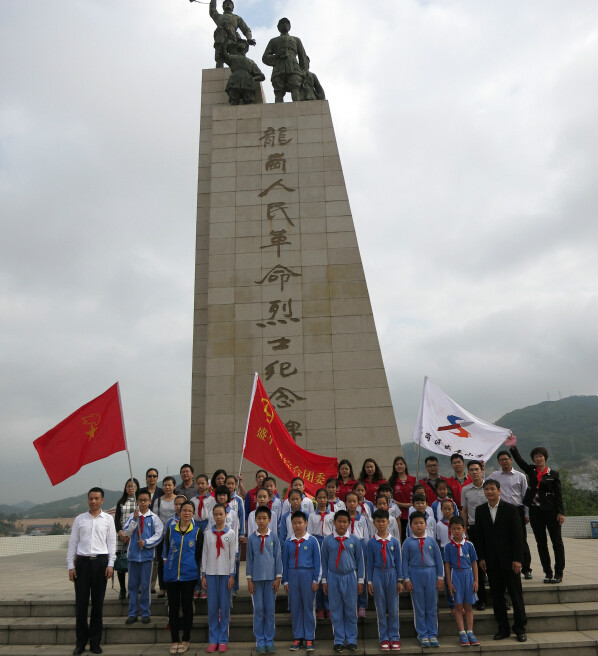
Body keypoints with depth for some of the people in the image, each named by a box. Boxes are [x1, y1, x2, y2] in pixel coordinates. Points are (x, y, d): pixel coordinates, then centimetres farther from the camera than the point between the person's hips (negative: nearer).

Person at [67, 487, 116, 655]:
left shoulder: (108, 519, 5)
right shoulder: (79, 519, 7)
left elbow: (112, 542, 4)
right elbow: (72, 543, 8)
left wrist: (110, 564, -3)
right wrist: (70, 566, 2)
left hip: (100, 561, 0)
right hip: (82, 561, 1)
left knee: (98, 602, 6)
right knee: (81, 602, 3)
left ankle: (95, 642, 16)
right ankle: (81, 641, 15)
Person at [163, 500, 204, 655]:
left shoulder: (197, 531, 2)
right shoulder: (171, 529, 4)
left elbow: (198, 553, 6)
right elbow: (166, 548, 11)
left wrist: (193, 567, 5)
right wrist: (166, 561, 5)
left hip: (189, 574, -1)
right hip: (171, 573, 1)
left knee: (187, 606, 4)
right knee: (173, 607, 6)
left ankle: (185, 640, 17)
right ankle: (175, 641, 17)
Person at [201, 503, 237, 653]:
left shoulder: (230, 533, 0)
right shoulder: (208, 533, 5)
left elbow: (233, 555, 0)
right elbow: (204, 555, 6)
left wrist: (232, 575, -4)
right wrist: (203, 575, 3)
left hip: (225, 573, -1)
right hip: (211, 573, 1)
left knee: (224, 607, 3)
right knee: (212, 607, 3)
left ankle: (223, 640, 12)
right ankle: (213, 640, 12)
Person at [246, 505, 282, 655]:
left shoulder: (273, 537, 0)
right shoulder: (251, 538, 1)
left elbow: (278, 557, 2)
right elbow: (249, 559, 4)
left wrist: (278, 577, -1)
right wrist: (249, 579, 2)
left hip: (270, 577, 0)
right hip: (256, 578, 0)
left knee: (270, 609, 5)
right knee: (258, 609, 4)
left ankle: (269, 641, 14)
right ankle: (260, 641, 13)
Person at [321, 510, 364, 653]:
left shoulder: (354, 540, -1)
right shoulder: (327, 540, -1)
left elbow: (360, 560, 5)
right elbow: (324, 561, 5)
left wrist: (360, 581, 5)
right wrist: (324, 580, 6)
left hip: (350, 577, 0)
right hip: (333, 577, 0)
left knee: (351, 610, 7)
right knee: (336, 610, 6)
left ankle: (351, 640, 19)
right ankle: (338, 640, 17)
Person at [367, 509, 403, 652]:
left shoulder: (394, 541, 2)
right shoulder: (371, 542, 0)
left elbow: (398, 561, 6)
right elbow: (369, 562, 3)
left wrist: (400, 580, 3)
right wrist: (369, 581, 1)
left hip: (392, 574, 0)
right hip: (378, 575, 0)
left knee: (393, 608, 5)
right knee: (381, 609, 6)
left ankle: (394, 637, 15)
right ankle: (383, 638, 15)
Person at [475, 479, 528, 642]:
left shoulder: (510, 509, -5)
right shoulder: (480, 510, 5)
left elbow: (517, 535, -6)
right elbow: (479, 536, 6)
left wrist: (517, 559, -10)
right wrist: (481, 558, 1)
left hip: (509, 559, -3)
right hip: (491, 561, 3)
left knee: (516, 594, 4)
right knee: (496, 595, 7)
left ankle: (520, 628, 16)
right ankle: (503, 628, 18)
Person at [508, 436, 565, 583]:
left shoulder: (553, 474, 1)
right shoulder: (531, 471, 8)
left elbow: (558, 495, -1)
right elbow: (519, 460, -5)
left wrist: (561, 512, -8)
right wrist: (513, 447, -20)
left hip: (551, 510, -3)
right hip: (535, 510, 3)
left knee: (557, 542, 1)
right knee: (541, 544, 8)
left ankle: (559, 573, 9)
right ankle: (548, 573, 16)